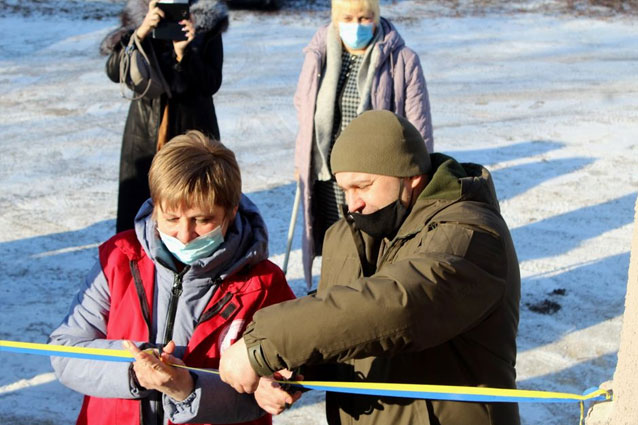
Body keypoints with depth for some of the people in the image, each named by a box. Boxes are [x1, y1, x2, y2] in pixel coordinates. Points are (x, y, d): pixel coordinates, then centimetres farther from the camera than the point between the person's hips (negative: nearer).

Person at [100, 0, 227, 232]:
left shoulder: (208, 23, -3)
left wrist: (183, 54, -24)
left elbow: (212, 84, -9)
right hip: (146, 131, 2)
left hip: (192, 130, -1)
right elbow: (114, 72, -10)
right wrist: (142, 32, -24)